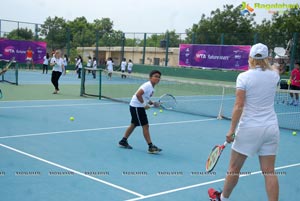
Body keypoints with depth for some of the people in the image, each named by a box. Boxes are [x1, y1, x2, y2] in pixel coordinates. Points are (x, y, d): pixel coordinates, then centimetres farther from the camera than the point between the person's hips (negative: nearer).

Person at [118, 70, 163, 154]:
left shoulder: (151, 87, 10)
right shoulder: (147, 85, -20)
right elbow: (138, 94, -29)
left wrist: (152, 103, 4)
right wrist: (144, 104, -23)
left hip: (139, 107, 10)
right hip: (136, 106, -10)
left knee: (133, 124, 21)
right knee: (145, 126, -7)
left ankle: (123, 141, 34)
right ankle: (151, 147, -3)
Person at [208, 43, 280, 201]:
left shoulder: (244, 77, -11)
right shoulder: (274, 75, 1)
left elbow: (239, 106, -16)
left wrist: (232, 129, -11)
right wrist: (265, 64, 47)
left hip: (249, 128, -3)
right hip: (271, 128, 4)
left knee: (234, 168, 13)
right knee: (269, 171, 5)